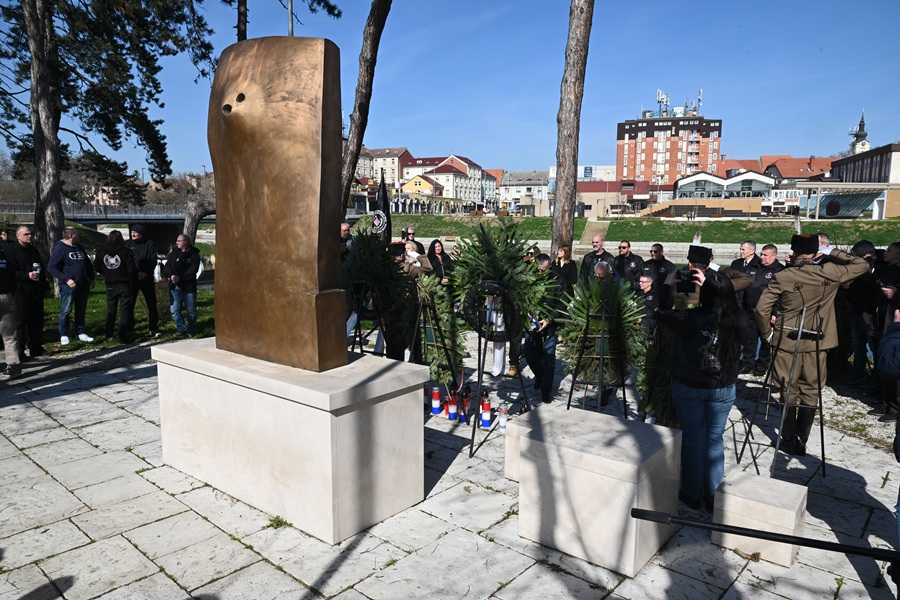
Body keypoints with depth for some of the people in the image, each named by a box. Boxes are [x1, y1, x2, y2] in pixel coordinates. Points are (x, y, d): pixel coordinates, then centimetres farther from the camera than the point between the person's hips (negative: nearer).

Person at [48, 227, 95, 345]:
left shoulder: (80, 248, 15)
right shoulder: (60, 248, -7)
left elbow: (88, 264, 26)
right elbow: (51, 267, -12)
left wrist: (91, 278, 16)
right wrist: (66, 279, -20)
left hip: (83, 285, 7)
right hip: (68, 285, -7)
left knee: (81, 311, 11)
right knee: (65, 311, -1)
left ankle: (81, 333, 19)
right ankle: (63, 336, 7)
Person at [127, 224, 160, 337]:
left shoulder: (149, 244, 0)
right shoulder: (128, 244, 6)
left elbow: (154, 261, -6)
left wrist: (146, 273, -18)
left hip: (146, 278, -1)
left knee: (151, 304, 3)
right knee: (130, 304, 3)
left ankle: (153, 328, 12)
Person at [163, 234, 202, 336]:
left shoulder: (194, 254, 1)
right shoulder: (173, 253, 9)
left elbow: (193, 270, -10)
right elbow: (166, 267, 3)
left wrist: (180, 277, -18)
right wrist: (170, 276, -17)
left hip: (189, 286, -2)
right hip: (175, 286, 2)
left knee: (191, 311, 4)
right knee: (175, 310, -1)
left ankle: (190, 330, 19)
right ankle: (182, 329, 8)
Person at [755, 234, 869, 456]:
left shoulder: (782, 277, -9)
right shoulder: (831, 273, -4)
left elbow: (761, 309, -12)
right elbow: (862, 265, 13)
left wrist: (768, 333, 2)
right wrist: (833, 252, 10)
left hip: (787, 341, -1)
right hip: (817, 343, 1)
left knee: (789, 391, 10)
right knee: (811, 392, 11)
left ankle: (789, 441, 16)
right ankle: (801, 441, 14)